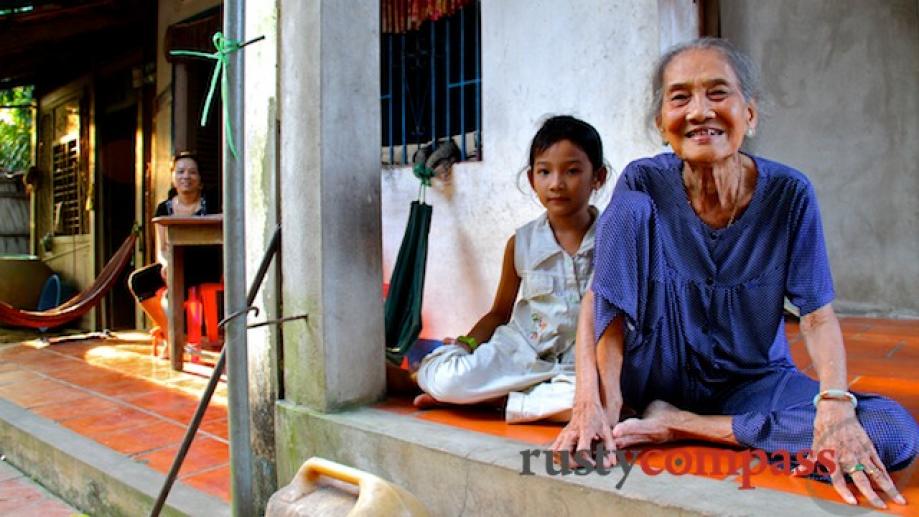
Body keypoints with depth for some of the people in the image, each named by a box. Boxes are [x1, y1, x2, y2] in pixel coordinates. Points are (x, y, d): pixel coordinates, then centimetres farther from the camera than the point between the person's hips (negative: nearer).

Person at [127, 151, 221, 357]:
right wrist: (166, 263, -19)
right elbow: (161, 249, 5)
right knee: (137, 281, -15)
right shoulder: (164, 208, 8)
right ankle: (168, 331, -2)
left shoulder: (210, 204, -4)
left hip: (205, 269, -5)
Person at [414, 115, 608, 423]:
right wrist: (467, 343, -5)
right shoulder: (521, 243, 1)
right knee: (446, 379, -29)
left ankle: (497, 398, -16)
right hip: (522, 350, 0)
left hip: (582, 361, 1)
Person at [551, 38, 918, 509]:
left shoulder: (789, 193, -11)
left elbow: (817, 314, -11)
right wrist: (594, 402, -30)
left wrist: (835, 403, -29)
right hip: (660, 372, -2)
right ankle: (613, 402, -19)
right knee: (631, 208, -22)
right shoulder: (643, 184, -13)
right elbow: (597, 297, -17)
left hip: (752, 379, 3)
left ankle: (680, 425, -15)